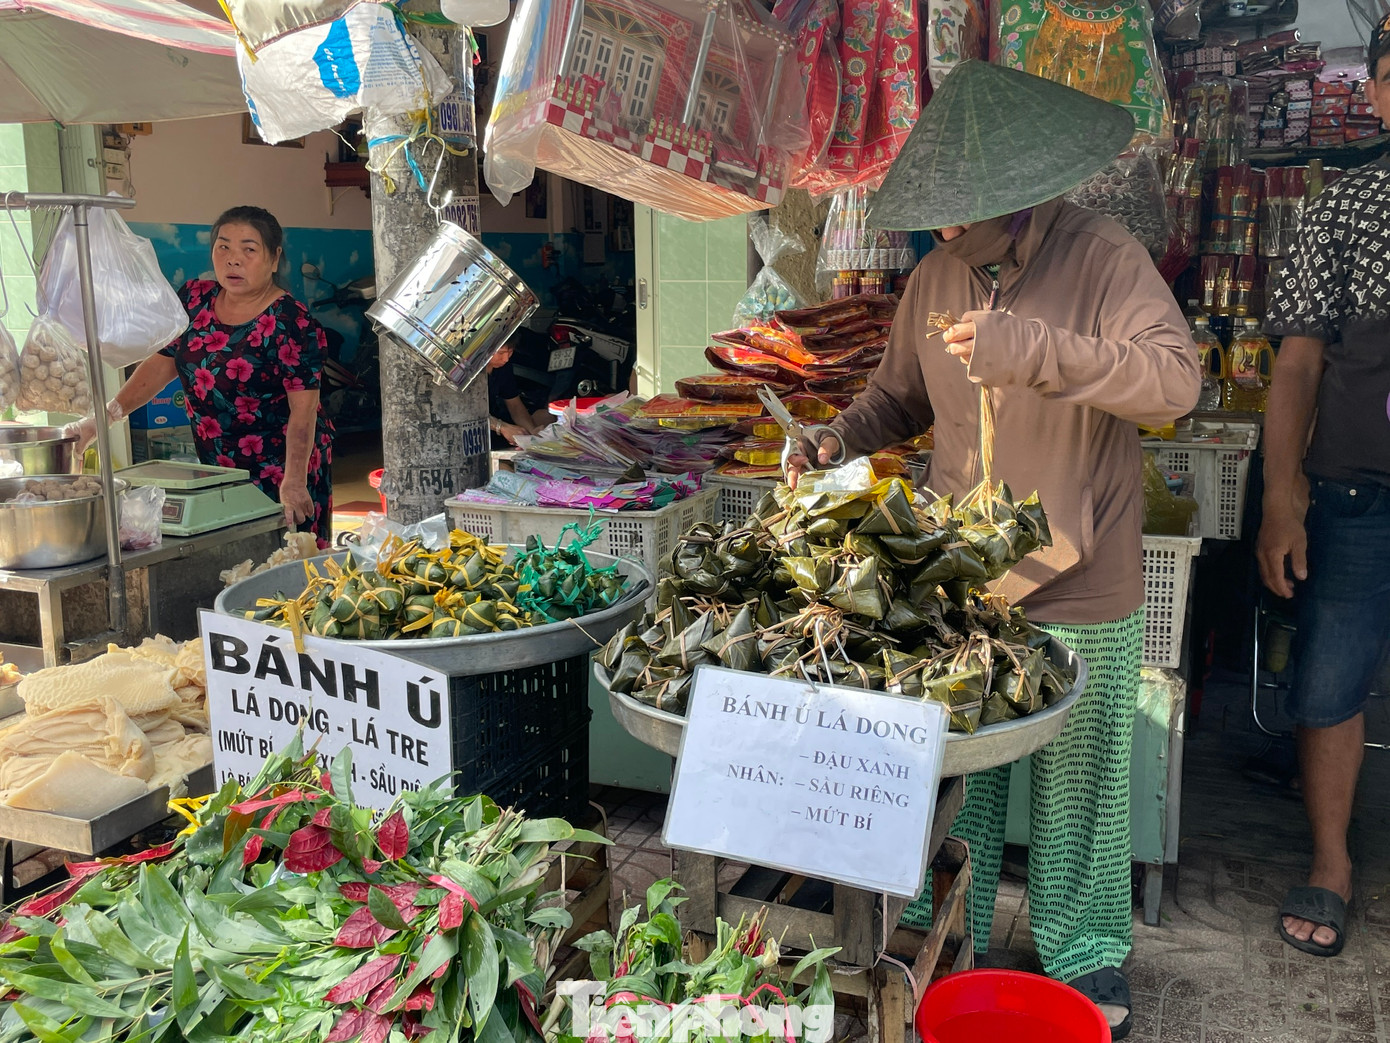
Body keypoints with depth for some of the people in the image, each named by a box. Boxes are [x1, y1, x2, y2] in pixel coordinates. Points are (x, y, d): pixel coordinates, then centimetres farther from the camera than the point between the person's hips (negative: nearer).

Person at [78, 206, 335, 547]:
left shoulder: (291, 322, -14)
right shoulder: (194, 298, 5)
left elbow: (303, 408, -18)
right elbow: (161, 364, 9)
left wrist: (293, 481, -24)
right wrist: (109, 413, -4)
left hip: (280, 469, -5)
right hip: (214, 467, 6)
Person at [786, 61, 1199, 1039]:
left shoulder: (1104, 259, -9)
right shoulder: (935, 279, 6)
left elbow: (1176, 376, -21)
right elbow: (901, 397, 18)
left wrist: (1037, 352, -32)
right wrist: (837, 443, -1)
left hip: (1080, 591, -4)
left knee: (1080, 784, 11)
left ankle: (1087, 958, 32)